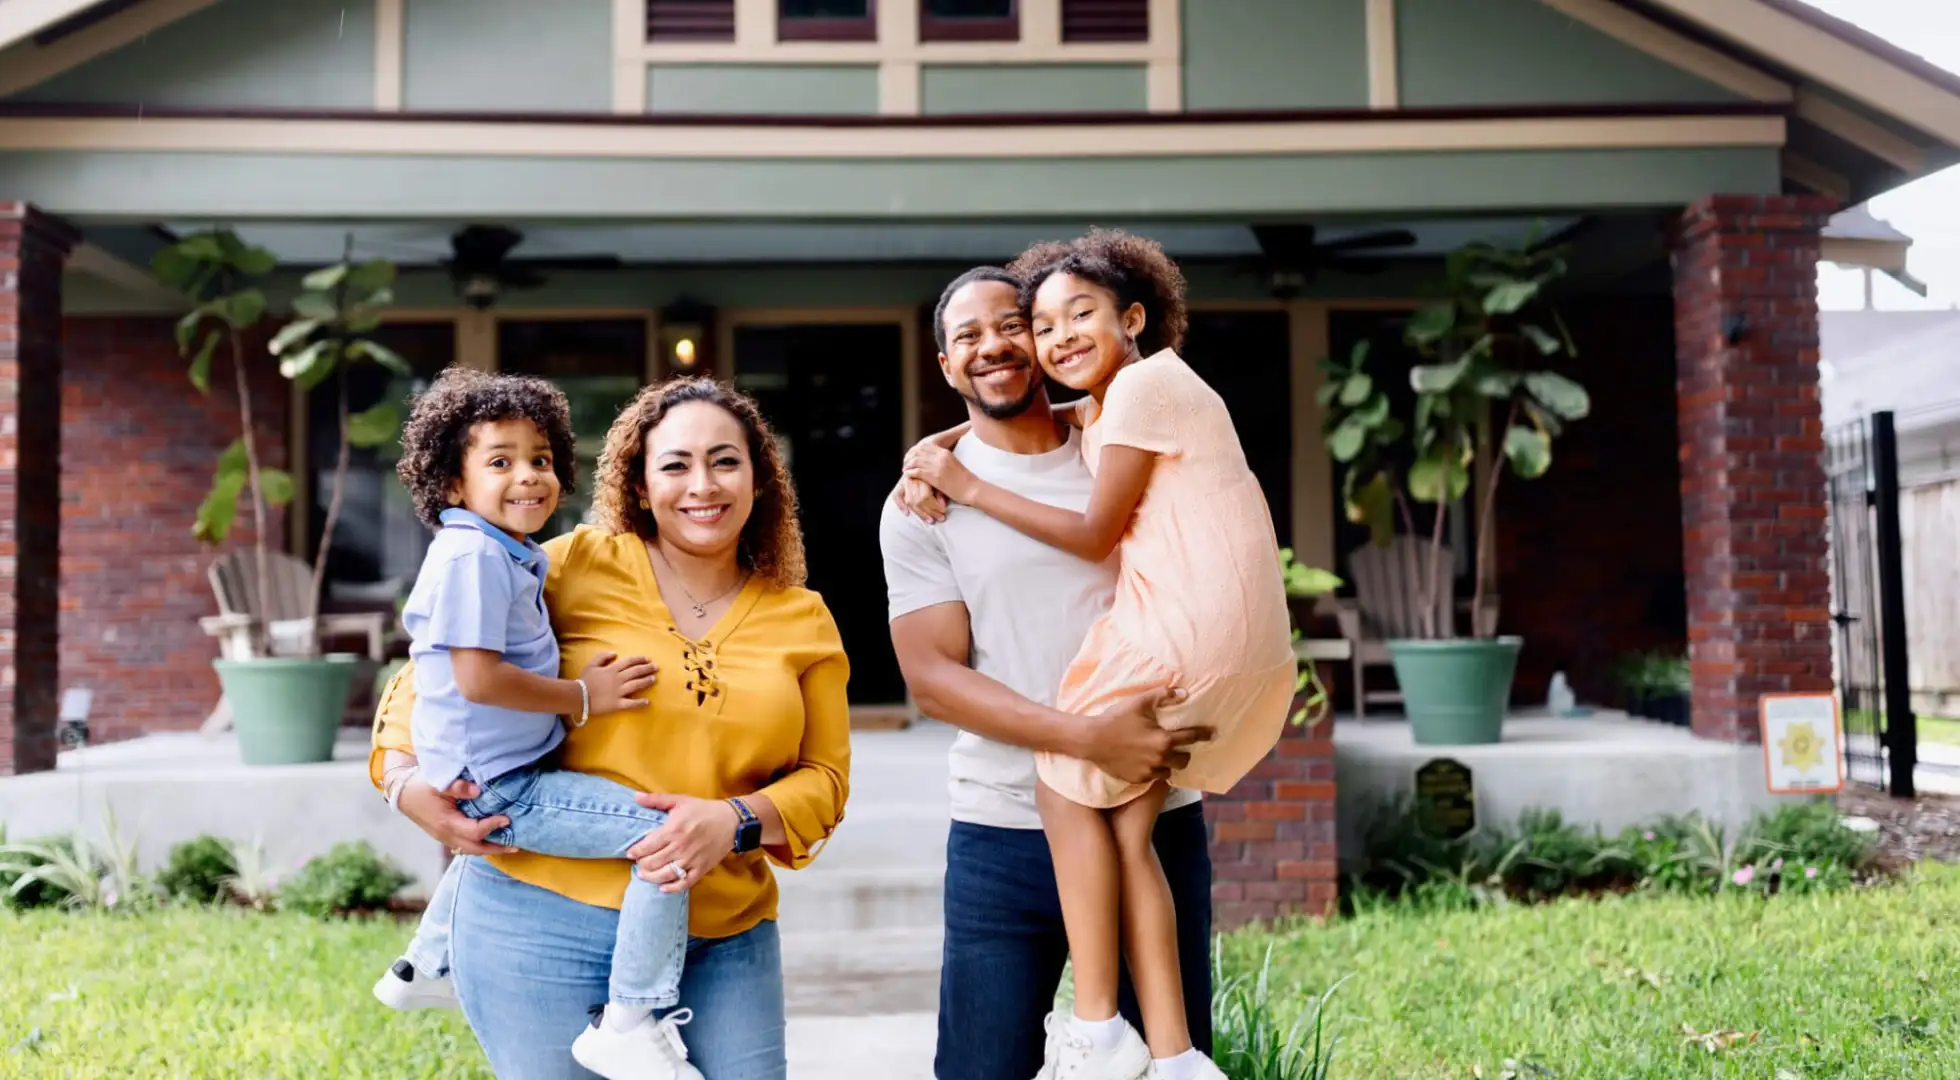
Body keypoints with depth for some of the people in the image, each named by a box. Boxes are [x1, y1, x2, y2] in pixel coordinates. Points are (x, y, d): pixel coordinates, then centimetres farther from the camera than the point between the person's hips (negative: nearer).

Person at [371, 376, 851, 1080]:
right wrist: (405, 777, -8)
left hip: (724, 941, 3)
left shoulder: (803, 621, 8)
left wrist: (737, 821, -11)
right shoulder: (579, 568, -1)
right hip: (545, 918, -3)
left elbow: (824, 776, 8)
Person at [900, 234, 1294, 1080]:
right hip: (1245, 650, 9)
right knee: (1125, 825, 7)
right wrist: (942, 454, 9)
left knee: (1066, 782, 2)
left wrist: (968, 487, -2)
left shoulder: (1142, 384, -6)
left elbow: (1095, 535, -5)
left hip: (1189, 629, -9)